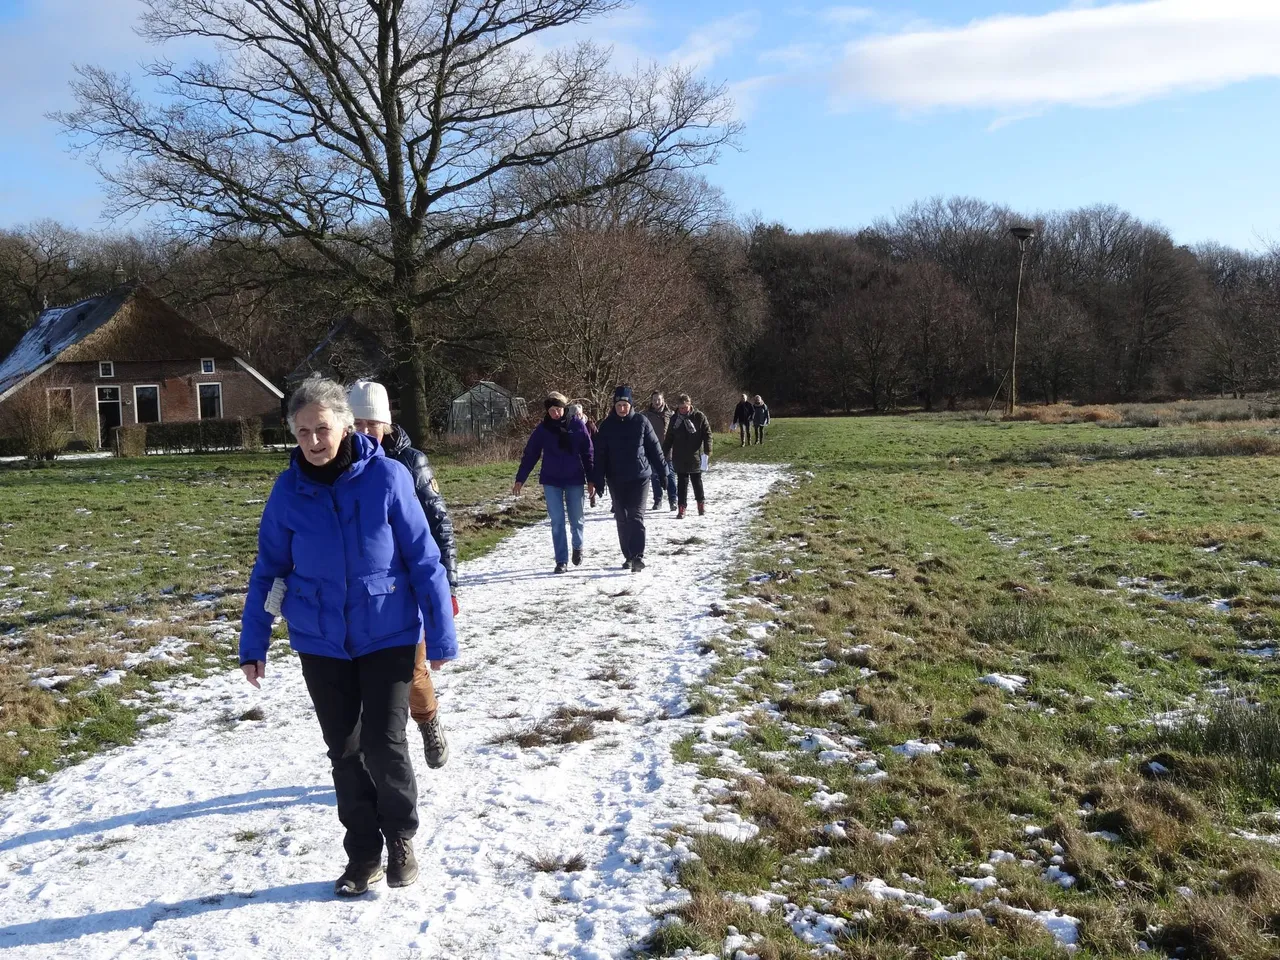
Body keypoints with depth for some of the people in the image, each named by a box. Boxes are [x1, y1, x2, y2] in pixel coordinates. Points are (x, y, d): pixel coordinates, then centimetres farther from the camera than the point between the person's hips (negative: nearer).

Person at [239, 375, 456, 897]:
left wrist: (441, 635, -8)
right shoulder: (288, 491, -5)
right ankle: (362, 853, 29)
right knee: (344, 751, 11)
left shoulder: (387, 477, -13)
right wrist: (252, 645, 4)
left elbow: (423, 559, -9)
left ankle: (401, 838, 23)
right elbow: (268, 571, 5)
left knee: (384, 744, -5)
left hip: (388, 635, -3)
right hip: (321, 643, 3)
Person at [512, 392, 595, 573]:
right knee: (557, 521, -1)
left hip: (575, 480, 0)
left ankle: (578, 546, 38)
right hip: (551, 481, 1)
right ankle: (561, 561, 7)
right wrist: (520, 479, 0)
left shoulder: (577, 425, -4)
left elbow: (587, 453, -1)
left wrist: (591, 479, -3)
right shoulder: (542, 429, -1)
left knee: (576, 519, 8)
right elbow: (529, 454, 2)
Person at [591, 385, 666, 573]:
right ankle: (628, 556, 19)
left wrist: (662, 471, 3)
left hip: (639, 476, -3)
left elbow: (654, 448, 2)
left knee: (636, 516, -11)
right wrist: (598, 480, 0)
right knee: (622, 519, 9)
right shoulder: (607, 425, 1)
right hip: (616, 480, 3)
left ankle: (638, 556, -15)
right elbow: (600, 454, 3)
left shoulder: (641, 422, -3)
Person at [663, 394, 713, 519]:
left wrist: (708, 450, -12)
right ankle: (682, 507, 5)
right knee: (682, 482, 3)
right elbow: (668, 438, 10)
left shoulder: (699, 416, -6)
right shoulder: (674, 419, 3)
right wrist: (664, 453, 8)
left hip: (695, 456, -2)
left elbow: (707, 433, -4)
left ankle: (701, 502, 30)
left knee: (697, 480, 12)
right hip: (680, 457, 2)